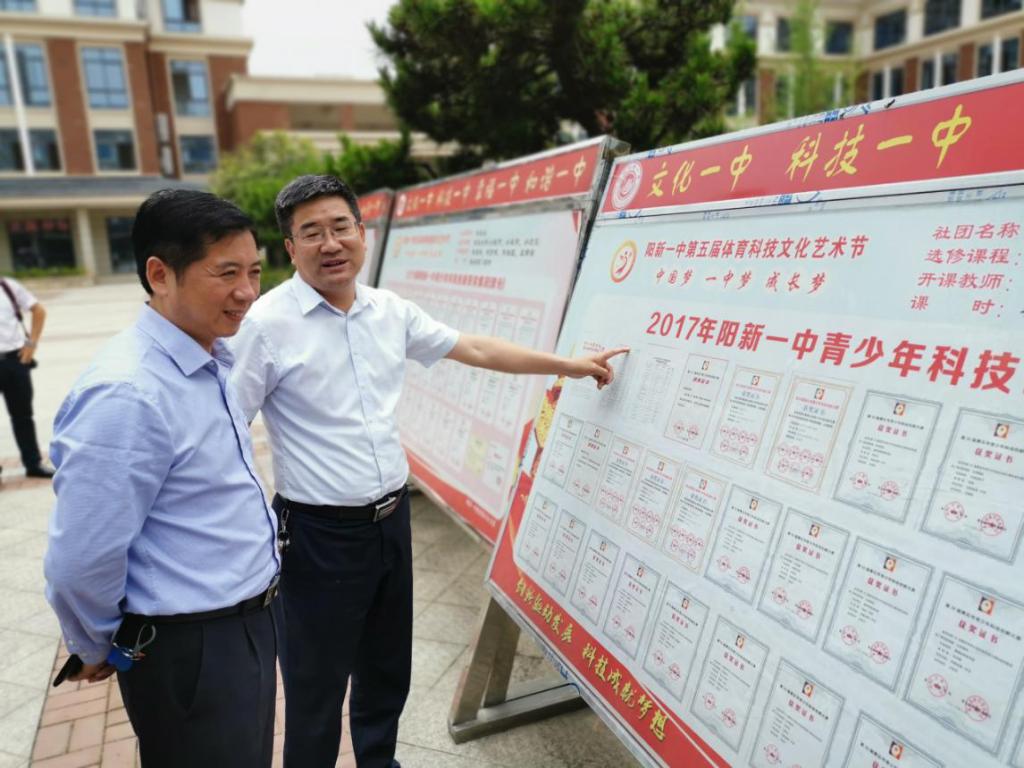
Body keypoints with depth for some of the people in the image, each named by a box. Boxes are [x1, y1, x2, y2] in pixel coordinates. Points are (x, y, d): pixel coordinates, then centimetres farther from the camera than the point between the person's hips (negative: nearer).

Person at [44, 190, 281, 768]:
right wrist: (101, 650, -6)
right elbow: (79, 566, -23)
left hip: (248, 625, 8)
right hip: (193, 650, -8)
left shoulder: (214, 360, 2)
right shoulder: (128, 395, -27)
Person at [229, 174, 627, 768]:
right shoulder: (268, 324, -14)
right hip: (320, 535, -6)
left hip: (393, 519, 6)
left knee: (388, 669, 23)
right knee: (317, 687, 10)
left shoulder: (390, 311, 2)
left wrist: (568, 365, 12)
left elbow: (476, 348, 10)